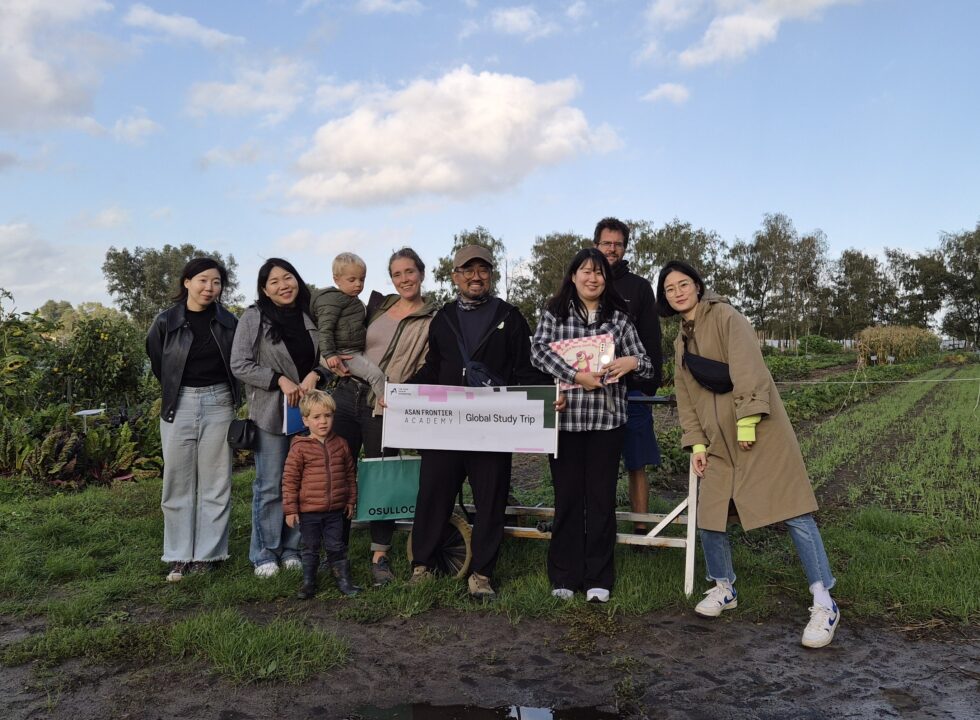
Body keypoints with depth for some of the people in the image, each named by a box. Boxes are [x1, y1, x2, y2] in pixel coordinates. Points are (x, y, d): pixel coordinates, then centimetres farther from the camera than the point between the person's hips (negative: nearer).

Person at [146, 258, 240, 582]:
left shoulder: (228, 322, 1)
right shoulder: (166, 322, -2)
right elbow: (157, 363, 13)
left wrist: (233, 394, 6)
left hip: (219, 405, 1)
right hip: (179, 406, 0)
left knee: (215, 483, 4)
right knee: (178, 483, 4)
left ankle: (207, 554, 13)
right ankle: (179, 556, 13)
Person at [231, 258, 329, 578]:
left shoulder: (311, 317, 6)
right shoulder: (253, 318, -4)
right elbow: (239, 365, -7)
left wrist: (315, 374, -9)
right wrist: (280, 380, -16)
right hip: (271, 412, -3)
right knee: (270, 486, 3)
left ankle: (291, 549, 23)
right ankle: (265, 553, 16)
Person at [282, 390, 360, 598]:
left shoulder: (341, 445, 1)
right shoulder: (299, 448, -10)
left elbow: (350, 474, 11)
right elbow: (289, 479, -8)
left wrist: (351, 501, 11)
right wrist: (290, 509, -9)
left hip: (335, 510, 2)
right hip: (308, 511, -2)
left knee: (336, 547, 12)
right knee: (310, 549, 11)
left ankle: (344, 580, 22)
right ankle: (308, 583, 24)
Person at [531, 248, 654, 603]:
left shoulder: (619, 318, 8)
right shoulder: (554, 312, 5)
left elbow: (646, 364, 9)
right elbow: (539, 351, -9)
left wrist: (632, 362, -15)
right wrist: (577, 376, -19)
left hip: (607, 420, 1)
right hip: (564, 418, -1)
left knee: (602, 498, 5)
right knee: (567, 497, 7)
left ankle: (598, 578, 16)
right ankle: (564, 575, 18)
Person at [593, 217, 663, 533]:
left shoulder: (639, 287, 8)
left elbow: (651, 340, 3)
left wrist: (651, 382, -7)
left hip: (630, 389, -1)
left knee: (637, 465, 1)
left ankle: (641, 528, 8)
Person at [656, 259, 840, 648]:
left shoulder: (726, 317, -6)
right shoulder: (681, 341, 17)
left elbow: (748, 370, -17)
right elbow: (685, 396, 15)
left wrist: (747, 421, -23)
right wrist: (695, 443, 7)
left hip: (759, 433, -7)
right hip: (718, 442, 7)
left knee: (793, 512, -6)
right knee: (709, 517, 6)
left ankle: (824, 603, 3)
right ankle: (724, 589, 27)